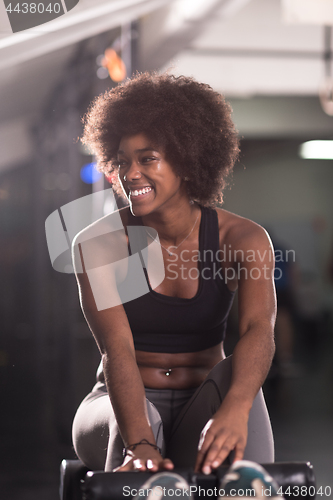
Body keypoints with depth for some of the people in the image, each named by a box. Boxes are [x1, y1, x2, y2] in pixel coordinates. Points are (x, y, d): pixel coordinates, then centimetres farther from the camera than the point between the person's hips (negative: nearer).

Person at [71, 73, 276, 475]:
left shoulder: (242, 238, -7)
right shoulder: (98, 243, -10)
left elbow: (259, 329, -26)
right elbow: (117, 349, -23)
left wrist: (234, 411, -47)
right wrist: (139, 443, -41)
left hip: (202, 407, 2)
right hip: (120, 409, -1)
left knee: (232, 375, -32)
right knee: (129, 425, -37)